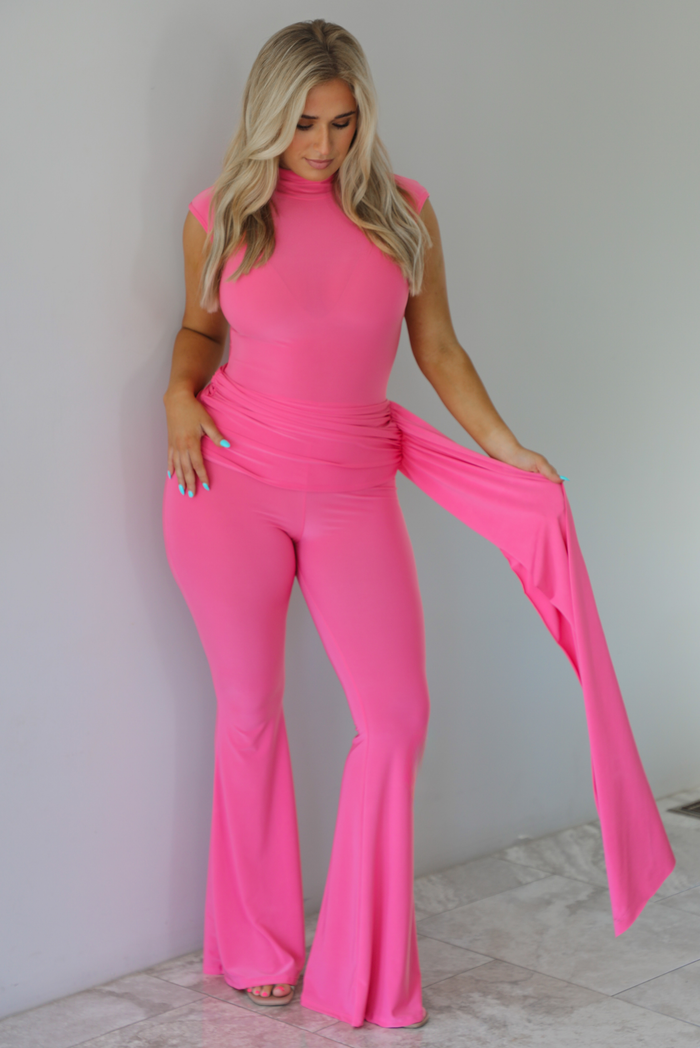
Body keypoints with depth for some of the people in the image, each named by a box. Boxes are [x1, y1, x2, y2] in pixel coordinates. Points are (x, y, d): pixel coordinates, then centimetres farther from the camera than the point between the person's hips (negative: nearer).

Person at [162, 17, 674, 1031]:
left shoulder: (402, 210, 3)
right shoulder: (220, 216, 1)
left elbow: (438, 348, 7)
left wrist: (508, 451, 0)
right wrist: (180, 391, -4)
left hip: (353, 489, 1)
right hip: (232, 478, -1)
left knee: (397, 715, -3)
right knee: (251, 710, 8)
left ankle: (365, 972, 13)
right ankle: (257, 947, 26)